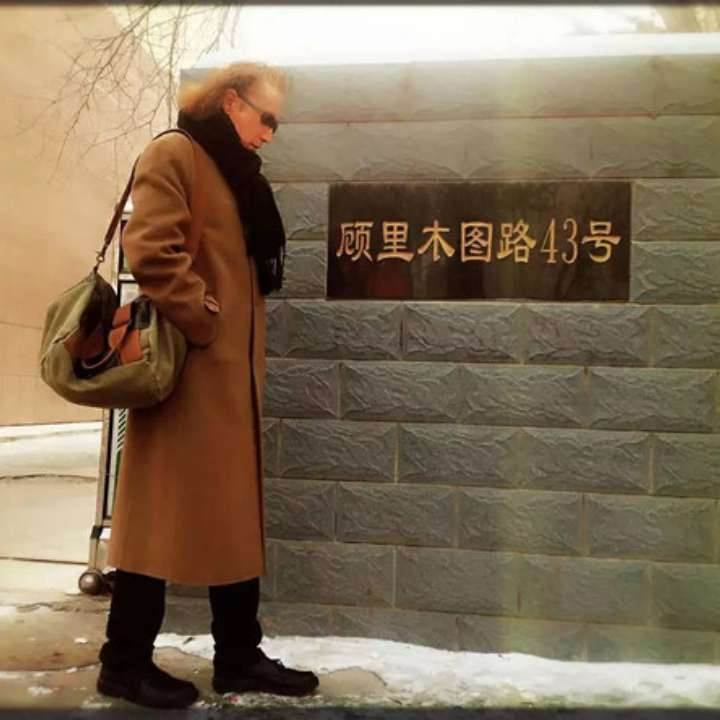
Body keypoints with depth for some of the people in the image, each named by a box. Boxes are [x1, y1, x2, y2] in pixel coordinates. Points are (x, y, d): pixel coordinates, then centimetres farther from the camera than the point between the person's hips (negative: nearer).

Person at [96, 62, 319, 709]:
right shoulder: (174, 154, -4)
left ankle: (238, 656, 20)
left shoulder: (240, 176, 23)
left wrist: (245, 348, 13)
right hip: (189, 364, -9)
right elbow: (149, 248, -18)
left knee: (239, 511, 10)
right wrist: (200, 319, -15)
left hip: (234, 367, 9)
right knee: (164, 506, -2)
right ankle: (126, 661, 13)